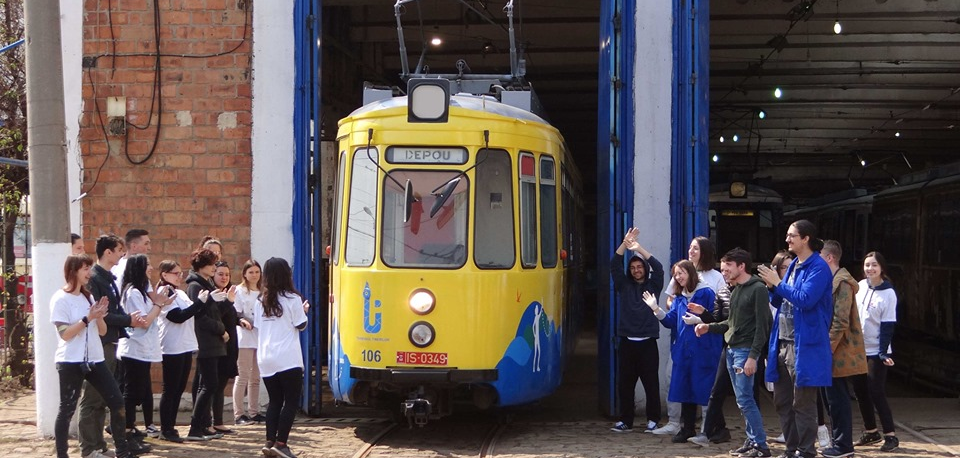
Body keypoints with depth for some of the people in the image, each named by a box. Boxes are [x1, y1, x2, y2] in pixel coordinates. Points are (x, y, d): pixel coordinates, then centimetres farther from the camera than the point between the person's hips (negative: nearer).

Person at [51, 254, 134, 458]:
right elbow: (65, 334, -15)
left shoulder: (89, 297, 13)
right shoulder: (60, 299, -8)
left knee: (117, 403, 2)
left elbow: (102, 331, 11)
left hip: (94, 359, 7)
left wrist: (99, 316, -8)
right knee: (67, 409, 0)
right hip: (71, 362, -7)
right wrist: (87, 318, -19)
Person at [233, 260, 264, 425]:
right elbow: (235, 314, -9)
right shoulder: (239, 291, -3)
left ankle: (254, 412, 17)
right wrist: (242, 321, -27)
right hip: (245, 338, -6)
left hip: (260, 337, 6)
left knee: (255, 377, 11)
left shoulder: (262, 292, 13)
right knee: (243, 376, -7)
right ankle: (238, 414, -5)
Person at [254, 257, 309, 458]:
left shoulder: (261, 301, 8)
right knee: (291, 402, 0)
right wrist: (304, 311, 17)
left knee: (274, 400, 13)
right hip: (288, 359, -5)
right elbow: (301, 325, -2)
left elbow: (257, 325, 12)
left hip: (266, 360, 5)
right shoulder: (292, 299, -7)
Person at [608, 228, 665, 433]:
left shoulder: (653, 286, 7)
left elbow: (658, 267, -8)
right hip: (627, 342, 2)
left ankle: (653, 420, 9)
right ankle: (626, 421, 9)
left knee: (651, 383, 0)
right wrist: (624, 244, -15)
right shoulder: (624, 285, 11)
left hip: (647, 343, -2)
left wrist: (639, 248, -16)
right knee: (624, 384, 3)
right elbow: (614, 266, -2)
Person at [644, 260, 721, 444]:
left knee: (705, 389, -4)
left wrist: (703, 313, -24)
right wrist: (656, 309, 0)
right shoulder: (678, 298, 15)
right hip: (683, 351, 7)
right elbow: (671, 322, 11)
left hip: (703, 351, -6)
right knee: (685, 389, 9)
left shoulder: (706, 293, -5)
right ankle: (687, 428, 19)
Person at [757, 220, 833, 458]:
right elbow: (778, 302, 20)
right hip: (782, 343, 9)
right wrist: (772, 286, 0)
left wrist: (778, 283, -18)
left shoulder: (818, 267, -11)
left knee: (803, 403, -3)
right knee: (782, 401, 13)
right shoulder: (793, 266, 16)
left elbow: (806, 299, -24)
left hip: (805, 346, -9)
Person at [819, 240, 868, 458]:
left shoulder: (842, 283, -15)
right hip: (833, 352, 10)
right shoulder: (831, 281, 16)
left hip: (837, 353, -10)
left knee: (837, 399, -4)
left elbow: (841, 322, -21)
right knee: (834, 399, 13)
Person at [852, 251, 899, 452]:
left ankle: (890, 436, 0)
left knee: (876, 392, -8)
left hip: (876, 351, -6)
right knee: (860, 391, 9)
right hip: (858, 349, 6)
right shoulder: (860, 286, 5)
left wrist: (883, 353, -19)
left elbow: (888, 326, -13)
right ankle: (870, 432, 23)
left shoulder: (888, 293, -10)